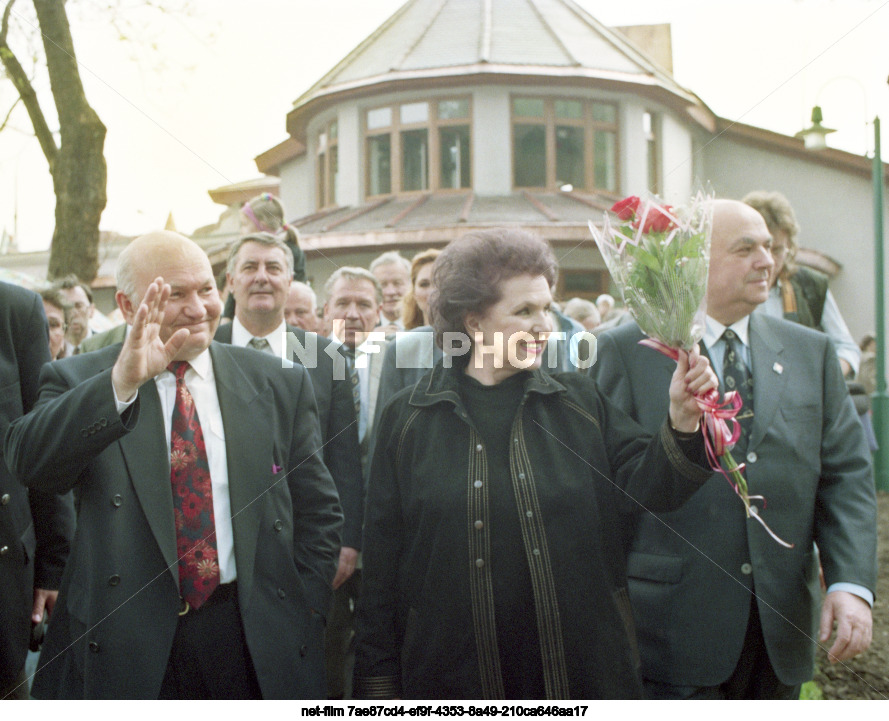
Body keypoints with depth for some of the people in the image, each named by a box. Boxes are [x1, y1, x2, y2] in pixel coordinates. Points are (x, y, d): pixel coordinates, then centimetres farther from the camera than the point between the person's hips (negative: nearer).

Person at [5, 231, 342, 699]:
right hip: (119, 643, -1)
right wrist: (121, 382, -32)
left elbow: (317, 510, 7)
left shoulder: (279, 383, 4)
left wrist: (301, 617, -1)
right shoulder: (77, 382, -1)